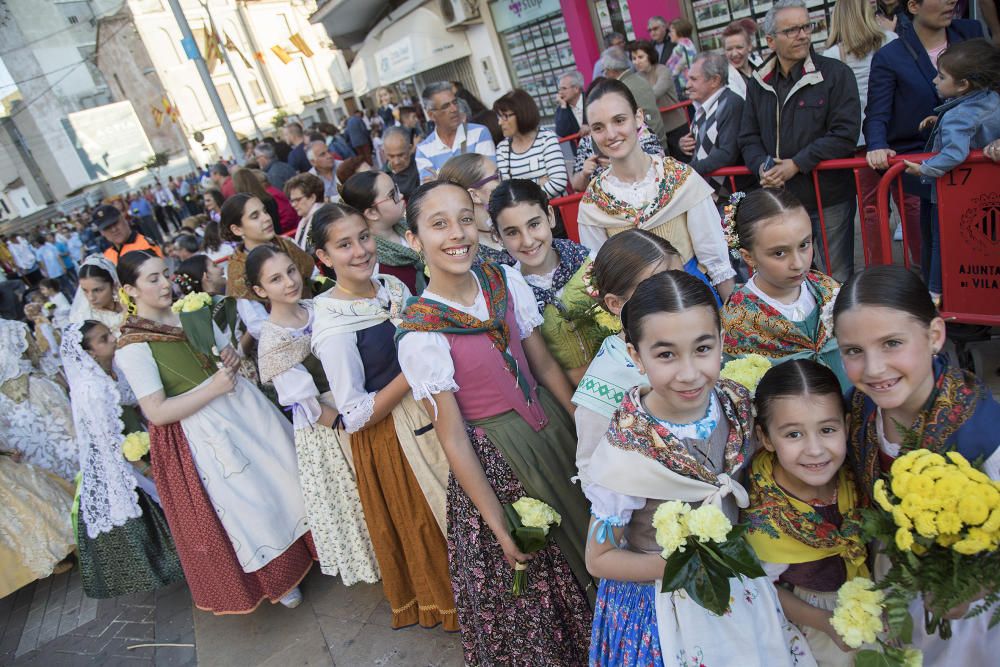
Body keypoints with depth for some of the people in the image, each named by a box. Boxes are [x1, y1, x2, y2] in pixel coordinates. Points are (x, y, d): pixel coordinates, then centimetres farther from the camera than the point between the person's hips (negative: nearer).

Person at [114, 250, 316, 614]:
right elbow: (157, 412, -19)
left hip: (245, 405, 6)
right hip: (204, 431, -6)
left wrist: (233, 356, -7)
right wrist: (213, 388, -22)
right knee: (247, 506, 7)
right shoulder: (131, 347, -15)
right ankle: (278, 577, 31)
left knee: (283, 476, 15)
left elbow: (229, 349, 16)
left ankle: (304, 544, 41)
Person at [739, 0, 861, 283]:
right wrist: (762, 166, -10)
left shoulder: (836, 74, -4)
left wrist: (796, 164, -17)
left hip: (830, 198, -4)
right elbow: (748, 138, 10)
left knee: (838, 278, 5)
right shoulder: (759, 83, 9)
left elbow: (845, 134, -11)